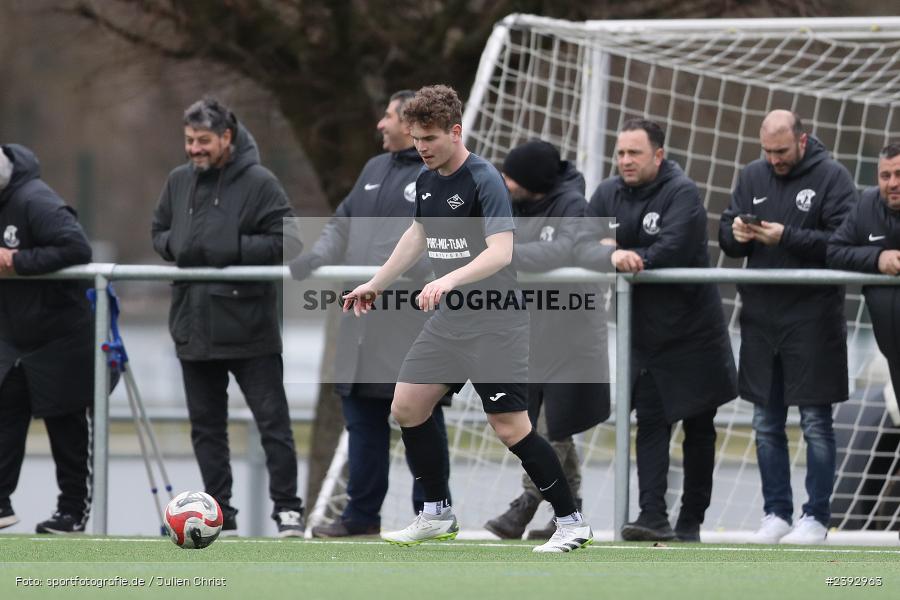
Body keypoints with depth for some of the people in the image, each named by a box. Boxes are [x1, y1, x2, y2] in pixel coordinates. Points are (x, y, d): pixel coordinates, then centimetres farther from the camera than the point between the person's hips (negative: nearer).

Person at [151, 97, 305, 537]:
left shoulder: (259, 183, -8)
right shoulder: (179, 182, 8)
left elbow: (287, 243, -12)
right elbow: (159, 232, 18)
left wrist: (232, 249, -20)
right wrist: (176, 244, -5)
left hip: (248, 328, -5)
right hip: (194, 327, 5)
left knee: (272, 419, -1)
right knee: (206, 425, 10)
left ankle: (287, 507, 7)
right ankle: (219, 512, 17)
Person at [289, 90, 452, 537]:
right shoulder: (374, 169, 20)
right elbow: (343, 227, 22)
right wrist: (308, 264, 6)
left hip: (413, 321, -7)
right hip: (364, 323, 7)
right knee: (362, 416, 8)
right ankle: (361, 513, 14)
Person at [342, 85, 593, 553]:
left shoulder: (484, 180, -17)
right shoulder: (426, 179, 8)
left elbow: (501, 251, -28)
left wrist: (449, 281, -41)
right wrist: (376, 284, 31)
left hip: (495, 324, -8)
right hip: (447, 321, 8)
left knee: (511, 428, -11)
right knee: (407, 408, 4)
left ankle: (571, 523, 0)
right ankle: (437, 515, 19)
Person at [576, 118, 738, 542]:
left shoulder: (682, 193, -13)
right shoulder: (608, 194, 4)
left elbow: (671, 252, -26)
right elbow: (583, 247, -7)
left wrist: (625, 256, -19)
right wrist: (613, 257, -28)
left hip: (691, 328, -4)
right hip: (642, 331, 4)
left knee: (698, 428, 7)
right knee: (650, 423, -5)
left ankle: (691, 520, 15)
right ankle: (653, 517, -12)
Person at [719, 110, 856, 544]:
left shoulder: (832, 178, -6)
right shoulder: (752, 177, 10)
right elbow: (725, 236, 12)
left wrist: (787, 238, -22)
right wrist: (736, 233, -11)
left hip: (812, 317, -5)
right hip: (760, 317, 5)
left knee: (816, 422, 0)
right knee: (766, 423, 9)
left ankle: (817, 517, 6)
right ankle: (776, 513, 17)